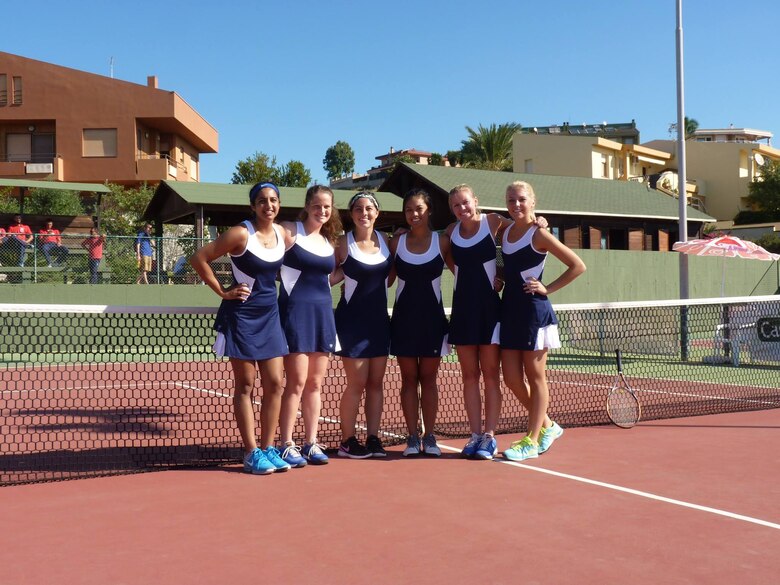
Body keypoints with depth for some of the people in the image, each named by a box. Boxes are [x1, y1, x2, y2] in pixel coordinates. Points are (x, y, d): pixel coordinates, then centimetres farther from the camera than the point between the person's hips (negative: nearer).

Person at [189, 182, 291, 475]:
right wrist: (223, 291, -11)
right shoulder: (241, 234, -13)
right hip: (241, 315, -6)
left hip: (269, 315, 6)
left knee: (274, 384, 5)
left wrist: (267, 286, 9)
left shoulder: (281, 233, 5)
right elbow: (199, 258, -13)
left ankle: (268, 449, 16)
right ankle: (252, 453, 8)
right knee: (245, 385, 1)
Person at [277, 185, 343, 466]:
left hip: (323, 313, 6)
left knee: (315, 384, 9)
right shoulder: (290, 231, -5)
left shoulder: (329, 240, 15)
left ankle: (311, 443, 16)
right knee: (297, 382, -7)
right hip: (296, 311, -6)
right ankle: (287, 445, 2)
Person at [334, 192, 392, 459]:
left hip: (379, 318, 5)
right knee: (357, 382, -4)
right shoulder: (343, 243, -7)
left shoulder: (385, 240, 6)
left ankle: (373, 438, 14)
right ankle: (347, 441, 8)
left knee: (376, 381, 6)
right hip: (352, 319, -5)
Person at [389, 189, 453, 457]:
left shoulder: (442, 241, -1)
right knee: (409, 378, 5)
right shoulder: (396, 242, 2)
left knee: (428, 378, 5)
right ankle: (412, 437, 11)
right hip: (404, 317, 1)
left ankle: (429, 437, 13)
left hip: (432, 317, -1)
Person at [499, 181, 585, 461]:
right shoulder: (504, 231, 10)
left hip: (534, 311, -7)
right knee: (511, 379, 7)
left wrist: (547, 288, -10)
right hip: (509, 310, 7)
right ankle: (547, 425, 27)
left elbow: (578, 265, -8)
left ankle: (531, 441, 12)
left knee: (535, 377, 4)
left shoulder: (539, 234, -9)